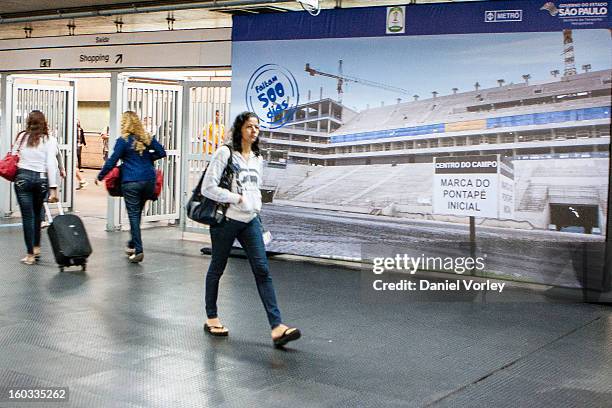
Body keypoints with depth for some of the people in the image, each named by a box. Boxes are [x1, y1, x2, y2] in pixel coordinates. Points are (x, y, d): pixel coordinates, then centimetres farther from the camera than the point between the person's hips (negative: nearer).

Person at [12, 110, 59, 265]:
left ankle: (30, 254, 6)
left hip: (23, 177, 0)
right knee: (37, 214, 20)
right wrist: (53, 188, -7)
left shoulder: (21, 137, 4)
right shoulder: (49, 140, -1)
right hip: (41, 179, 0)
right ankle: (36, 247, 26)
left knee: (27, 216, 3)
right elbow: (51, 165, -6)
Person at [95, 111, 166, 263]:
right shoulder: (147, 138, 7)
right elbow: (161, 153, 10)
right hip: (149, 180, 5)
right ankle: (132, 244, 29)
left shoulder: (123, 140, -7)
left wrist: (100, 176, 5)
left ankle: (138, 250, -7)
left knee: (133, 215, -1)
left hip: (131, 182, -5)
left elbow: (112, 161, -6)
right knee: (137, 213, 17)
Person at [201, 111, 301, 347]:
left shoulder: (258, 159, 11)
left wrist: (255, 206, 8)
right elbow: (208, 188, -14)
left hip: (250, 221, 5)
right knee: (217, 268, 10)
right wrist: (237, 198, -14)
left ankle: (277, 327, -13)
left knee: (262, 270, -6)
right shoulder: (225, 153, -9)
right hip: (226, 220, -5)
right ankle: (211, 318, 27)